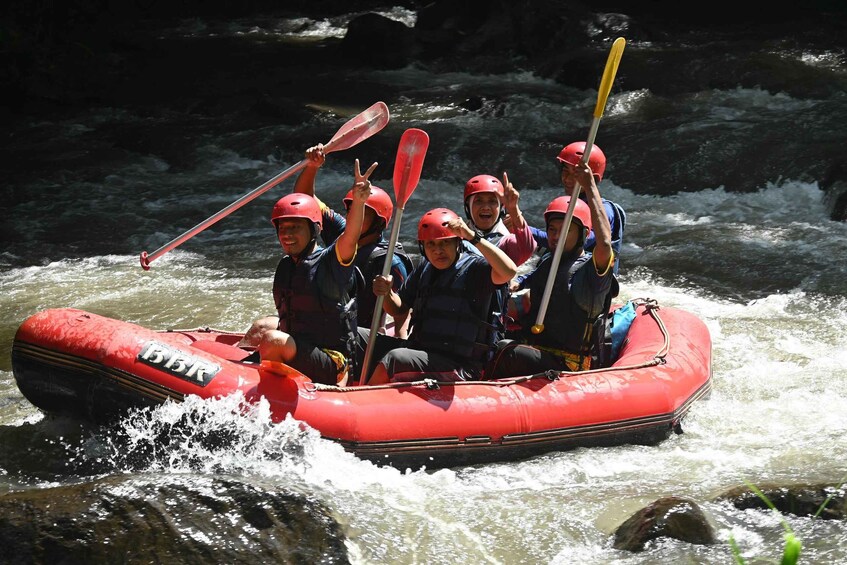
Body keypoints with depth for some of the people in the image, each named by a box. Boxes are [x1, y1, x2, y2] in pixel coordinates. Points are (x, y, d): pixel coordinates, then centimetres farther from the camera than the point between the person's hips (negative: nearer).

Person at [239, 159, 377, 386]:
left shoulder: (330, 261, -11)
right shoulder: (286, 265, 11)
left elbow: (350, 235, -33)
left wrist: (358, 200, -50)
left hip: (332, 365, -9)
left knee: (273, 339, -25)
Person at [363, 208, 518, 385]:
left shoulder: (475, 267, -8)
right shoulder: (423, 270, 13)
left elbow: (509, 271, -29)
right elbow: (398, 309, 20)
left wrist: (473, 237, -29)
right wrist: (387, 294, -4)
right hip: (419, 349, 8)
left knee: (394, 358, -29)